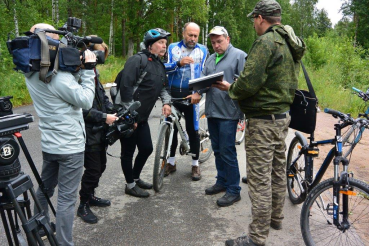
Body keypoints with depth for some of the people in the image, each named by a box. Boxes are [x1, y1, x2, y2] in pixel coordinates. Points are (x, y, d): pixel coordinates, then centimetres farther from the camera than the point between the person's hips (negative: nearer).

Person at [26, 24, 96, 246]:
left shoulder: (33, 73, 4)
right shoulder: (57, 76, -23)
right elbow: (85, 101, -17)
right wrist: (88, 69, -12)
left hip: (49, 143, 9)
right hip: (70, 145, -9)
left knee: (44, 188, 24)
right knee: (67, 198, 1)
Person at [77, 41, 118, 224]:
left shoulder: (93, 72, 9)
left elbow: (103, 97, 13)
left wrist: (114, 112, 0)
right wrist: (104, 117, -21)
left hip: (100, 130, 9)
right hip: (89, 132, -9)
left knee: (101, 166, 19)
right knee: (93, 169, 1)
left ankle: (90, 195, 39)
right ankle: (83, 205, 20)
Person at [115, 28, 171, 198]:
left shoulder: (160, 65, 14)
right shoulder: (138, 60, -14)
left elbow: (163, 87, 24)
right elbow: (125, 87, -22)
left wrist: (166, 102, 4)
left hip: (141, 118, 9)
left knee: (146, 149, 14)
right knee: (128, 151, 5)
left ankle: (135, 178, 36)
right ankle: (130, 185, 21)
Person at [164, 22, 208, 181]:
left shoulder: (202, 50, 4)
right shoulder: (173, 47, 6)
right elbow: (164, 67, -6)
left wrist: (198, 92, -16)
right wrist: (179, 63, -24)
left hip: (191, 95, -1)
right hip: (173, 94, 2)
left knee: (192, 129, 3)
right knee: (171, 127, 9)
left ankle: (195, 164, 18)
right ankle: (171, 162, 24)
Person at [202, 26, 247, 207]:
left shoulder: (239, 56, -4)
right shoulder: (210, 59, 19)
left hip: (228, 112, -7)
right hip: (212, 110, 8)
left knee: (227, 151, -5)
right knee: (217, 150, 15)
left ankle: (233, 190, 7)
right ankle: (222, 181, 30)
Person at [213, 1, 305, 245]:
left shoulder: (265, 42, -18)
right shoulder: (291, 44, 12)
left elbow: (248, 84, -25)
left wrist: (230, 88, -4)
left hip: (263, 120, -10)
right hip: (283, 115, 10)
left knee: (260, 178, -2)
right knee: (278, 170, 20)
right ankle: (276, 218, 37)